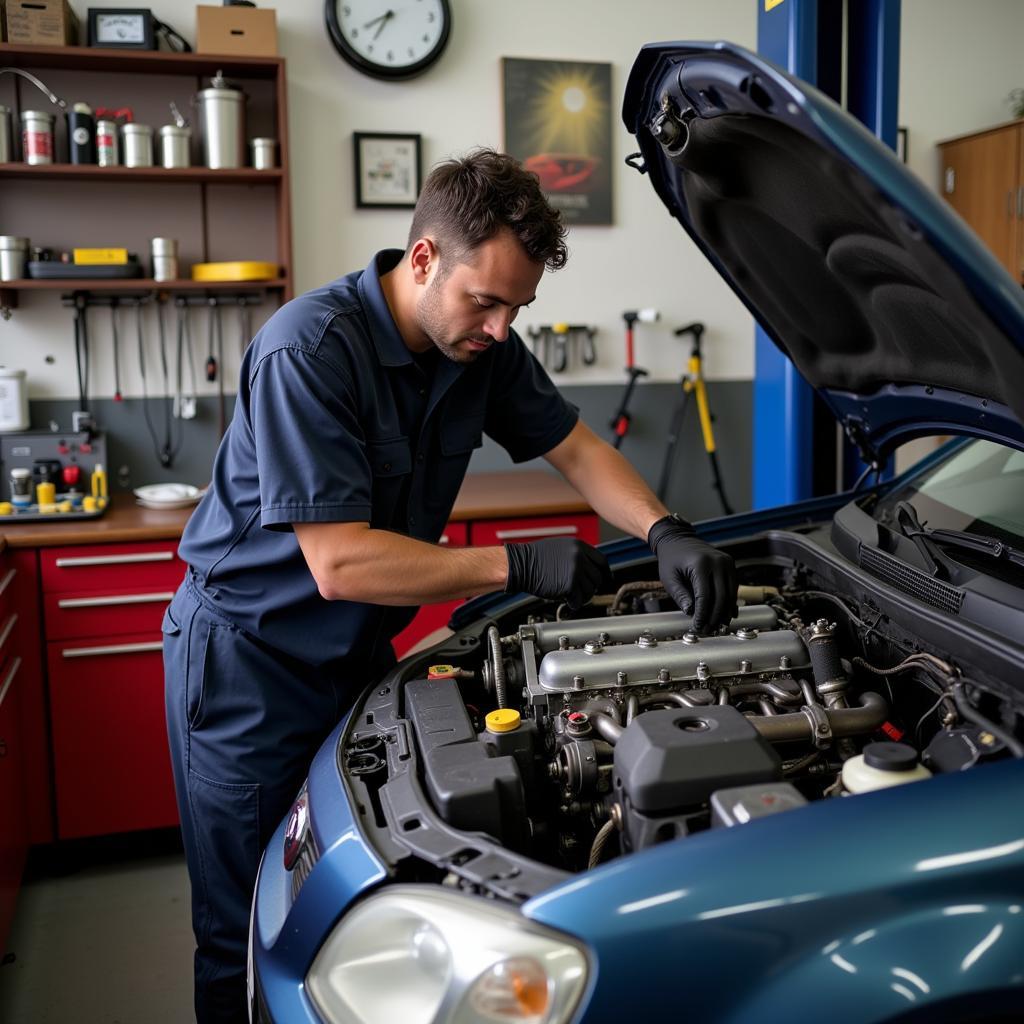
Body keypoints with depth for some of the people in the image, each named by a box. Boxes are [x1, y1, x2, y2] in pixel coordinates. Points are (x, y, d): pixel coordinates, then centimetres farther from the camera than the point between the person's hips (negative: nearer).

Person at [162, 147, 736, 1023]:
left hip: (356, 649, 6)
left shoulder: (481, 343, -6)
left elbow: (576, 448, 4)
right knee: (252, 935, 6)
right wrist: (520, 566, -27)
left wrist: (667, 534, -14)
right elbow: (340, 564, -31)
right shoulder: (311, 349, -28)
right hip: (247, 659, -6)